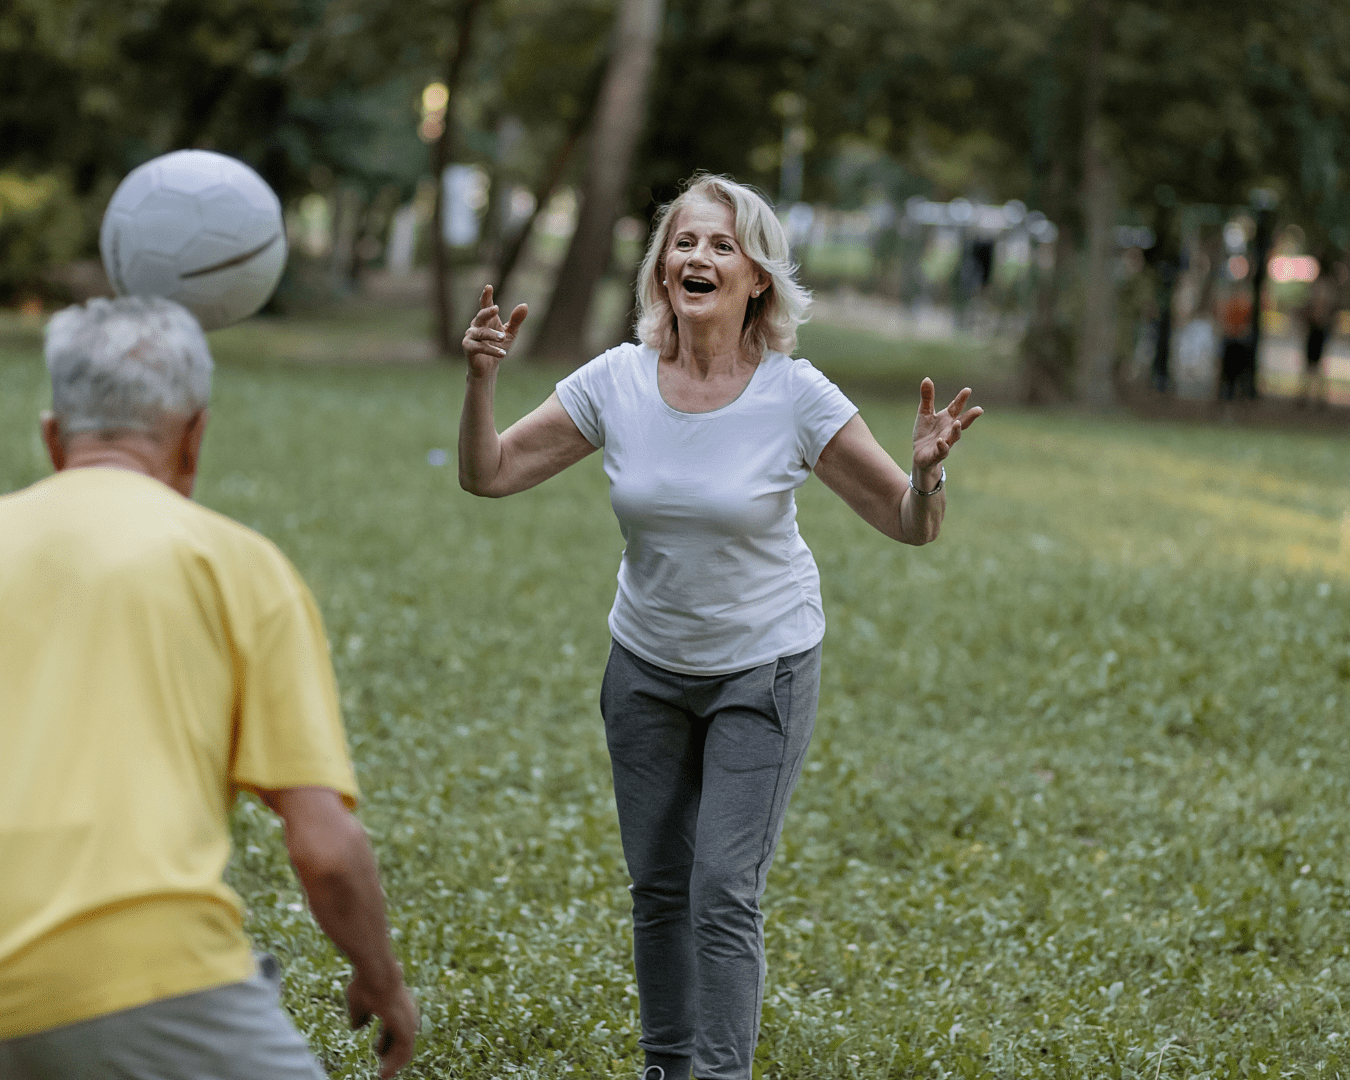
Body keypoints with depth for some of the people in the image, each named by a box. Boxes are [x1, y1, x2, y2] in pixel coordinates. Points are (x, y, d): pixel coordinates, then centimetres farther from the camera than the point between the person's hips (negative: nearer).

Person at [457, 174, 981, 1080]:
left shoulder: (796, 397, -17)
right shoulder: (617, 382, -10)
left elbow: (910, 525, -13)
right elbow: (489, 475, -5)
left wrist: (927, 470, -34)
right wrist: (482, 381, -21)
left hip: (763, 667, -3)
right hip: (647, 667, 3)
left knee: (724, 892, -11)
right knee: (659, 886, 11)